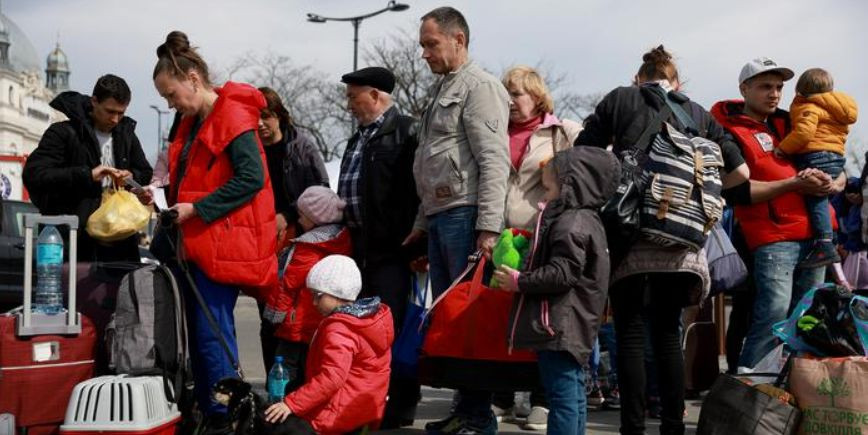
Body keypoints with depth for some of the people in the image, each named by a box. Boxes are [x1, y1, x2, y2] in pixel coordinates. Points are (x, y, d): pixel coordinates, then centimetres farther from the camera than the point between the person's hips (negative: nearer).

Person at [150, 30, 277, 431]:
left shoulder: (233, 117, -11)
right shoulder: (192, 123, 18)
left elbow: (252, 178, -19)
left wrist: (196, 209, -18)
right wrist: (176, 207, 7)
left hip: (223, 243, -9)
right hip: (195, 242, 9)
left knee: (212, 334, -8)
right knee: (198, 333, 11)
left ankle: (224, 421, -1)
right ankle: (205, 414, 18)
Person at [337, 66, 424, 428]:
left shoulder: (406, 132, -9)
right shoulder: (359, 138, 20)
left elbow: (417, 191, -16)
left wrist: (413, 246, -19)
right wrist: (351, 238, 21)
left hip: (392, 251, -9)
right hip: (362, 249, 9)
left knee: (392, 327, -7)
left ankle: (400, 407, 1)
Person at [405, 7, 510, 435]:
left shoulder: (479, 86, -5)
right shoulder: (443, 91, 23)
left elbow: (494, 161, -15)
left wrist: (488, 226, -22)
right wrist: (422, 222, 25)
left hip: (465, 216, -9)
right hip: (439, 217, 9)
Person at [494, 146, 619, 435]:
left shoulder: (571, 224, -16)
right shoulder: (586, 220, 18)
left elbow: (563, 273, -23)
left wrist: (520, 281, -15)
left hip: (559, 327, -11)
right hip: (574, 328, 11)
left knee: (562, 395, -10)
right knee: (574, 394, 15)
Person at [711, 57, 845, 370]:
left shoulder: (788, 124, 20)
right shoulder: (729, 132, 0)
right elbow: (736, 192, -14)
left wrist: (829, 183, -3)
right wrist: (794, 184, -14)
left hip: (812, 233, 7)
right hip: (772, 237, -7)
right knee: (773, 315, -17)